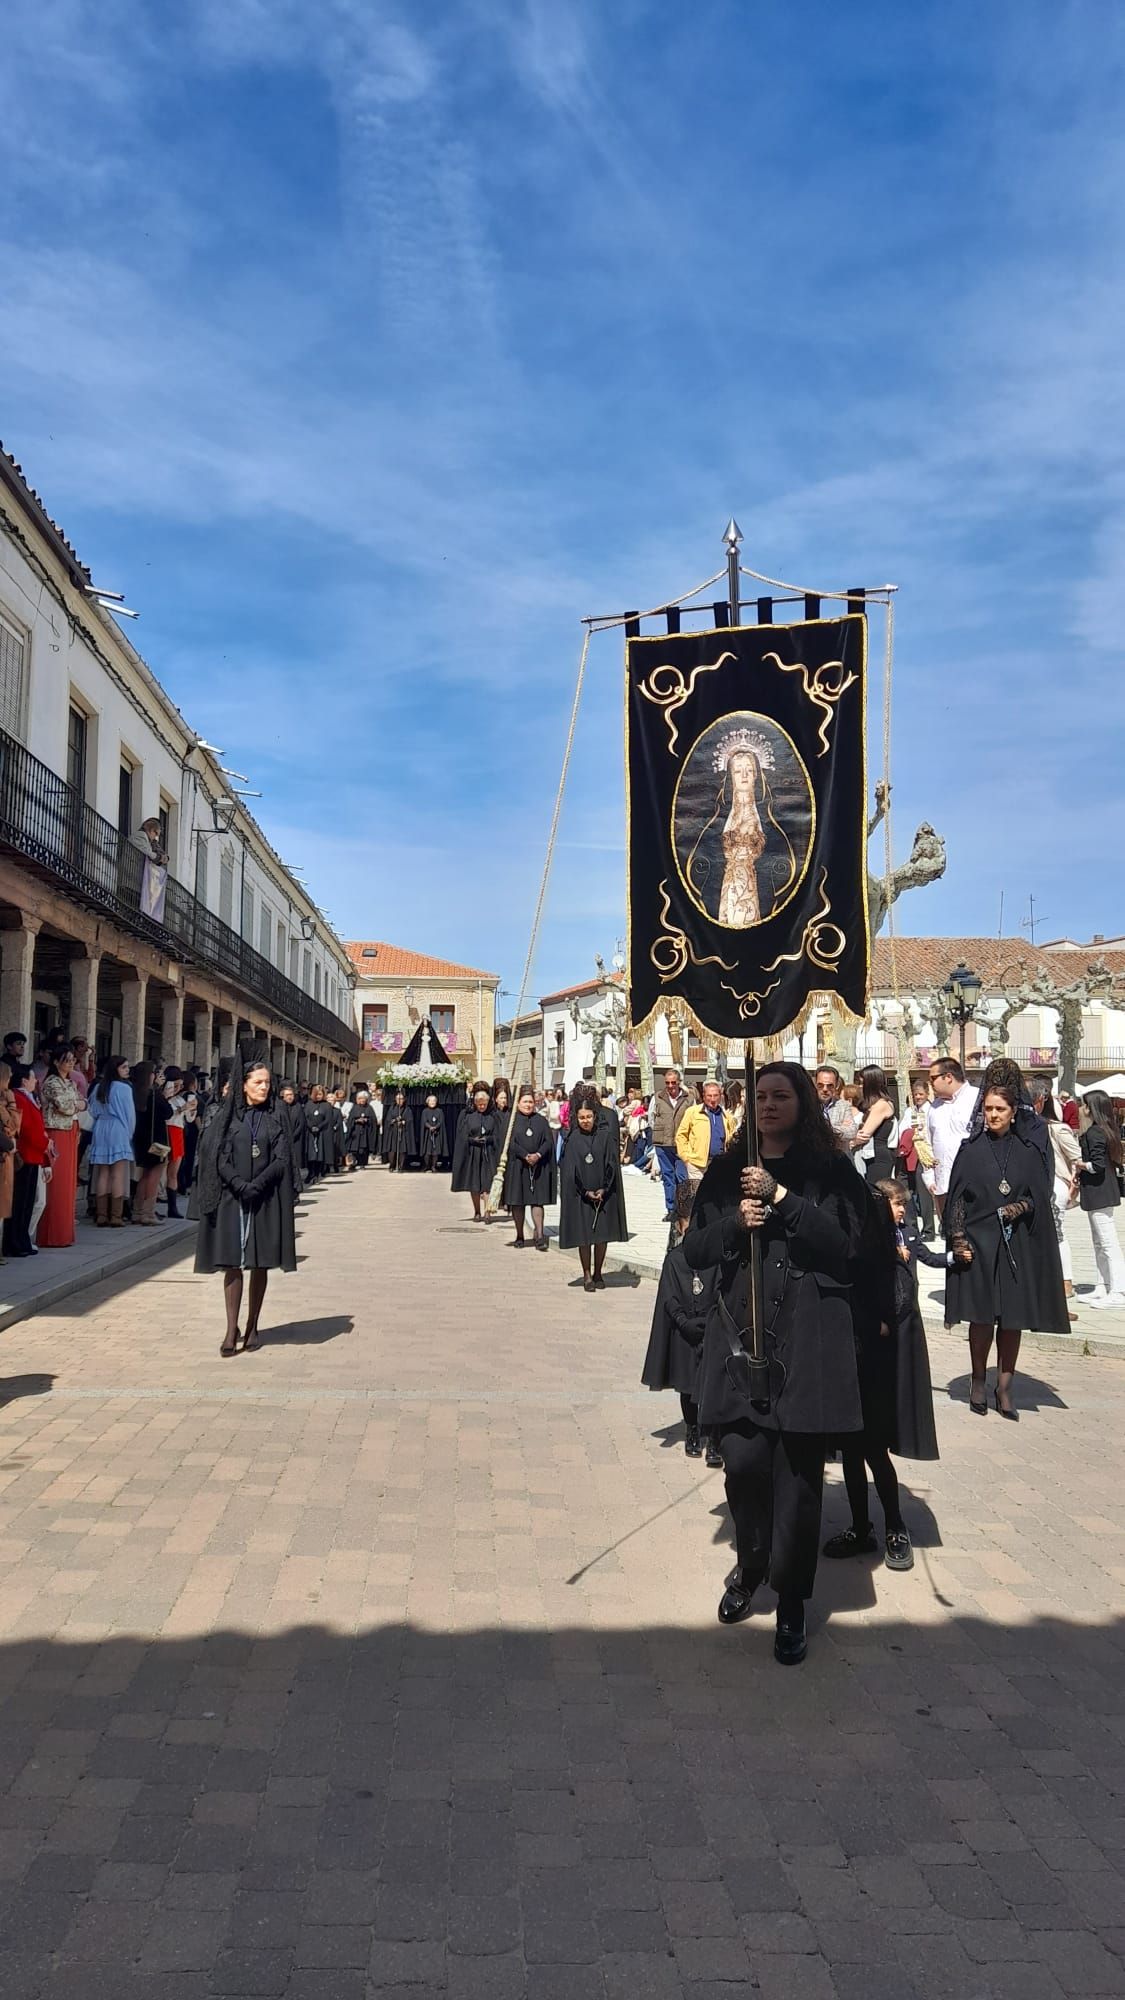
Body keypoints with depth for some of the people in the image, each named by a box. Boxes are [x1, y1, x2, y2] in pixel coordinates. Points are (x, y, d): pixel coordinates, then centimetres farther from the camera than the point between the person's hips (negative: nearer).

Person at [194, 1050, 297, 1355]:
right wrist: (241, 1185, -17)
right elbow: (219, 1159, -3)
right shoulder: (228, 1117, 4)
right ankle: (232, 1329, 1)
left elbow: (282, 1159, -1)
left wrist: (258, 1184, -15)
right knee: (232, 1263, -3)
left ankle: (253, 1326, 13)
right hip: (232, 1199, -1)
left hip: (265, 1201, 1)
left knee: (260, 1264, 4)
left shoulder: (275, 1118, 6)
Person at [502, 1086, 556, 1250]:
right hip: (517, 1166, -1)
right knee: (517, 1202, 3)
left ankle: (539, 1235, -7)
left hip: (538, 1167, 1)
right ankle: (519, 1236, 13)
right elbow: (510, 1143, -8)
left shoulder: (541, 1120, 9)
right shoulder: (511, 1120, 1)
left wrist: (538, 1155, -16)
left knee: (537, 1200, -4)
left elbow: (548, 1141, 1)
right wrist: (526, 1156, -18)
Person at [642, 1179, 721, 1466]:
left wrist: (707, 1321, -14)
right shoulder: (674, 1259, 1)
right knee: (687, 1387, 14)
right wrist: (685, 1323, -12)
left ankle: (713, 1441, -1)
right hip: (684, 1333, 2)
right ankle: (692, 1433, 31)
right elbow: (668, 1299, -1)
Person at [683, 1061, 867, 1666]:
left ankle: (791, 1608, 19)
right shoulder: (727, 1172, 12)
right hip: (739, 1335, 2)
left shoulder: (830, 1171, 4)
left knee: (798, 1475, 1)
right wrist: (735, 1223, -10)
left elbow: (845, 1243, -10)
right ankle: (749, 1565, 29)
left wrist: (780, 1197, -16)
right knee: (743, 1463, -3)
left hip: (807, 1341, -2)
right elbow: (694, 1250, 9)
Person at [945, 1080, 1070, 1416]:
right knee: (982, 1316, 2)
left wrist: (1018, 1208, -14)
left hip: (1017, 1246, 1)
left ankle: (1004, 1388, 14)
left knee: (1012, 1320, 4)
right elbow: (956, 1198, 0)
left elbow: (1040, 1197, 6)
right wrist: (959, 1241, -8)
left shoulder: (1028, 1152, 4)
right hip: (978, 1243, -1)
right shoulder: (971, 1150, 1)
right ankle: (978, 1382, 18)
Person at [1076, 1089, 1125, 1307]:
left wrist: (1079, 1165, -6)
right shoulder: (1106, 1129, 12)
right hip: (1104, 1192, 10)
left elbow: (1097, 1165, -24)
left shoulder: (1094, 1132, -17)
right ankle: (1103, 1288, 21)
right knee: (1100, 1244, 15)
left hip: (1098, 1193, -10)